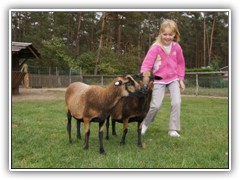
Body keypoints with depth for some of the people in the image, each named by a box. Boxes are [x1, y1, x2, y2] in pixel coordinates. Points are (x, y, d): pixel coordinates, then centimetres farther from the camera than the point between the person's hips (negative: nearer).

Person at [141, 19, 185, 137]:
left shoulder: (177, 47, -4)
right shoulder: (155, 48, -16)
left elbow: (181, 64, 9)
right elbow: (146, 64, -19)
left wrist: (181, 79, 6)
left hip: (174, 79, 3)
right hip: (159, 80, -3)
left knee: (176, 103, -7)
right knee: (156, 105, -5)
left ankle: (173, 129, 8)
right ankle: (144, 124, 21)